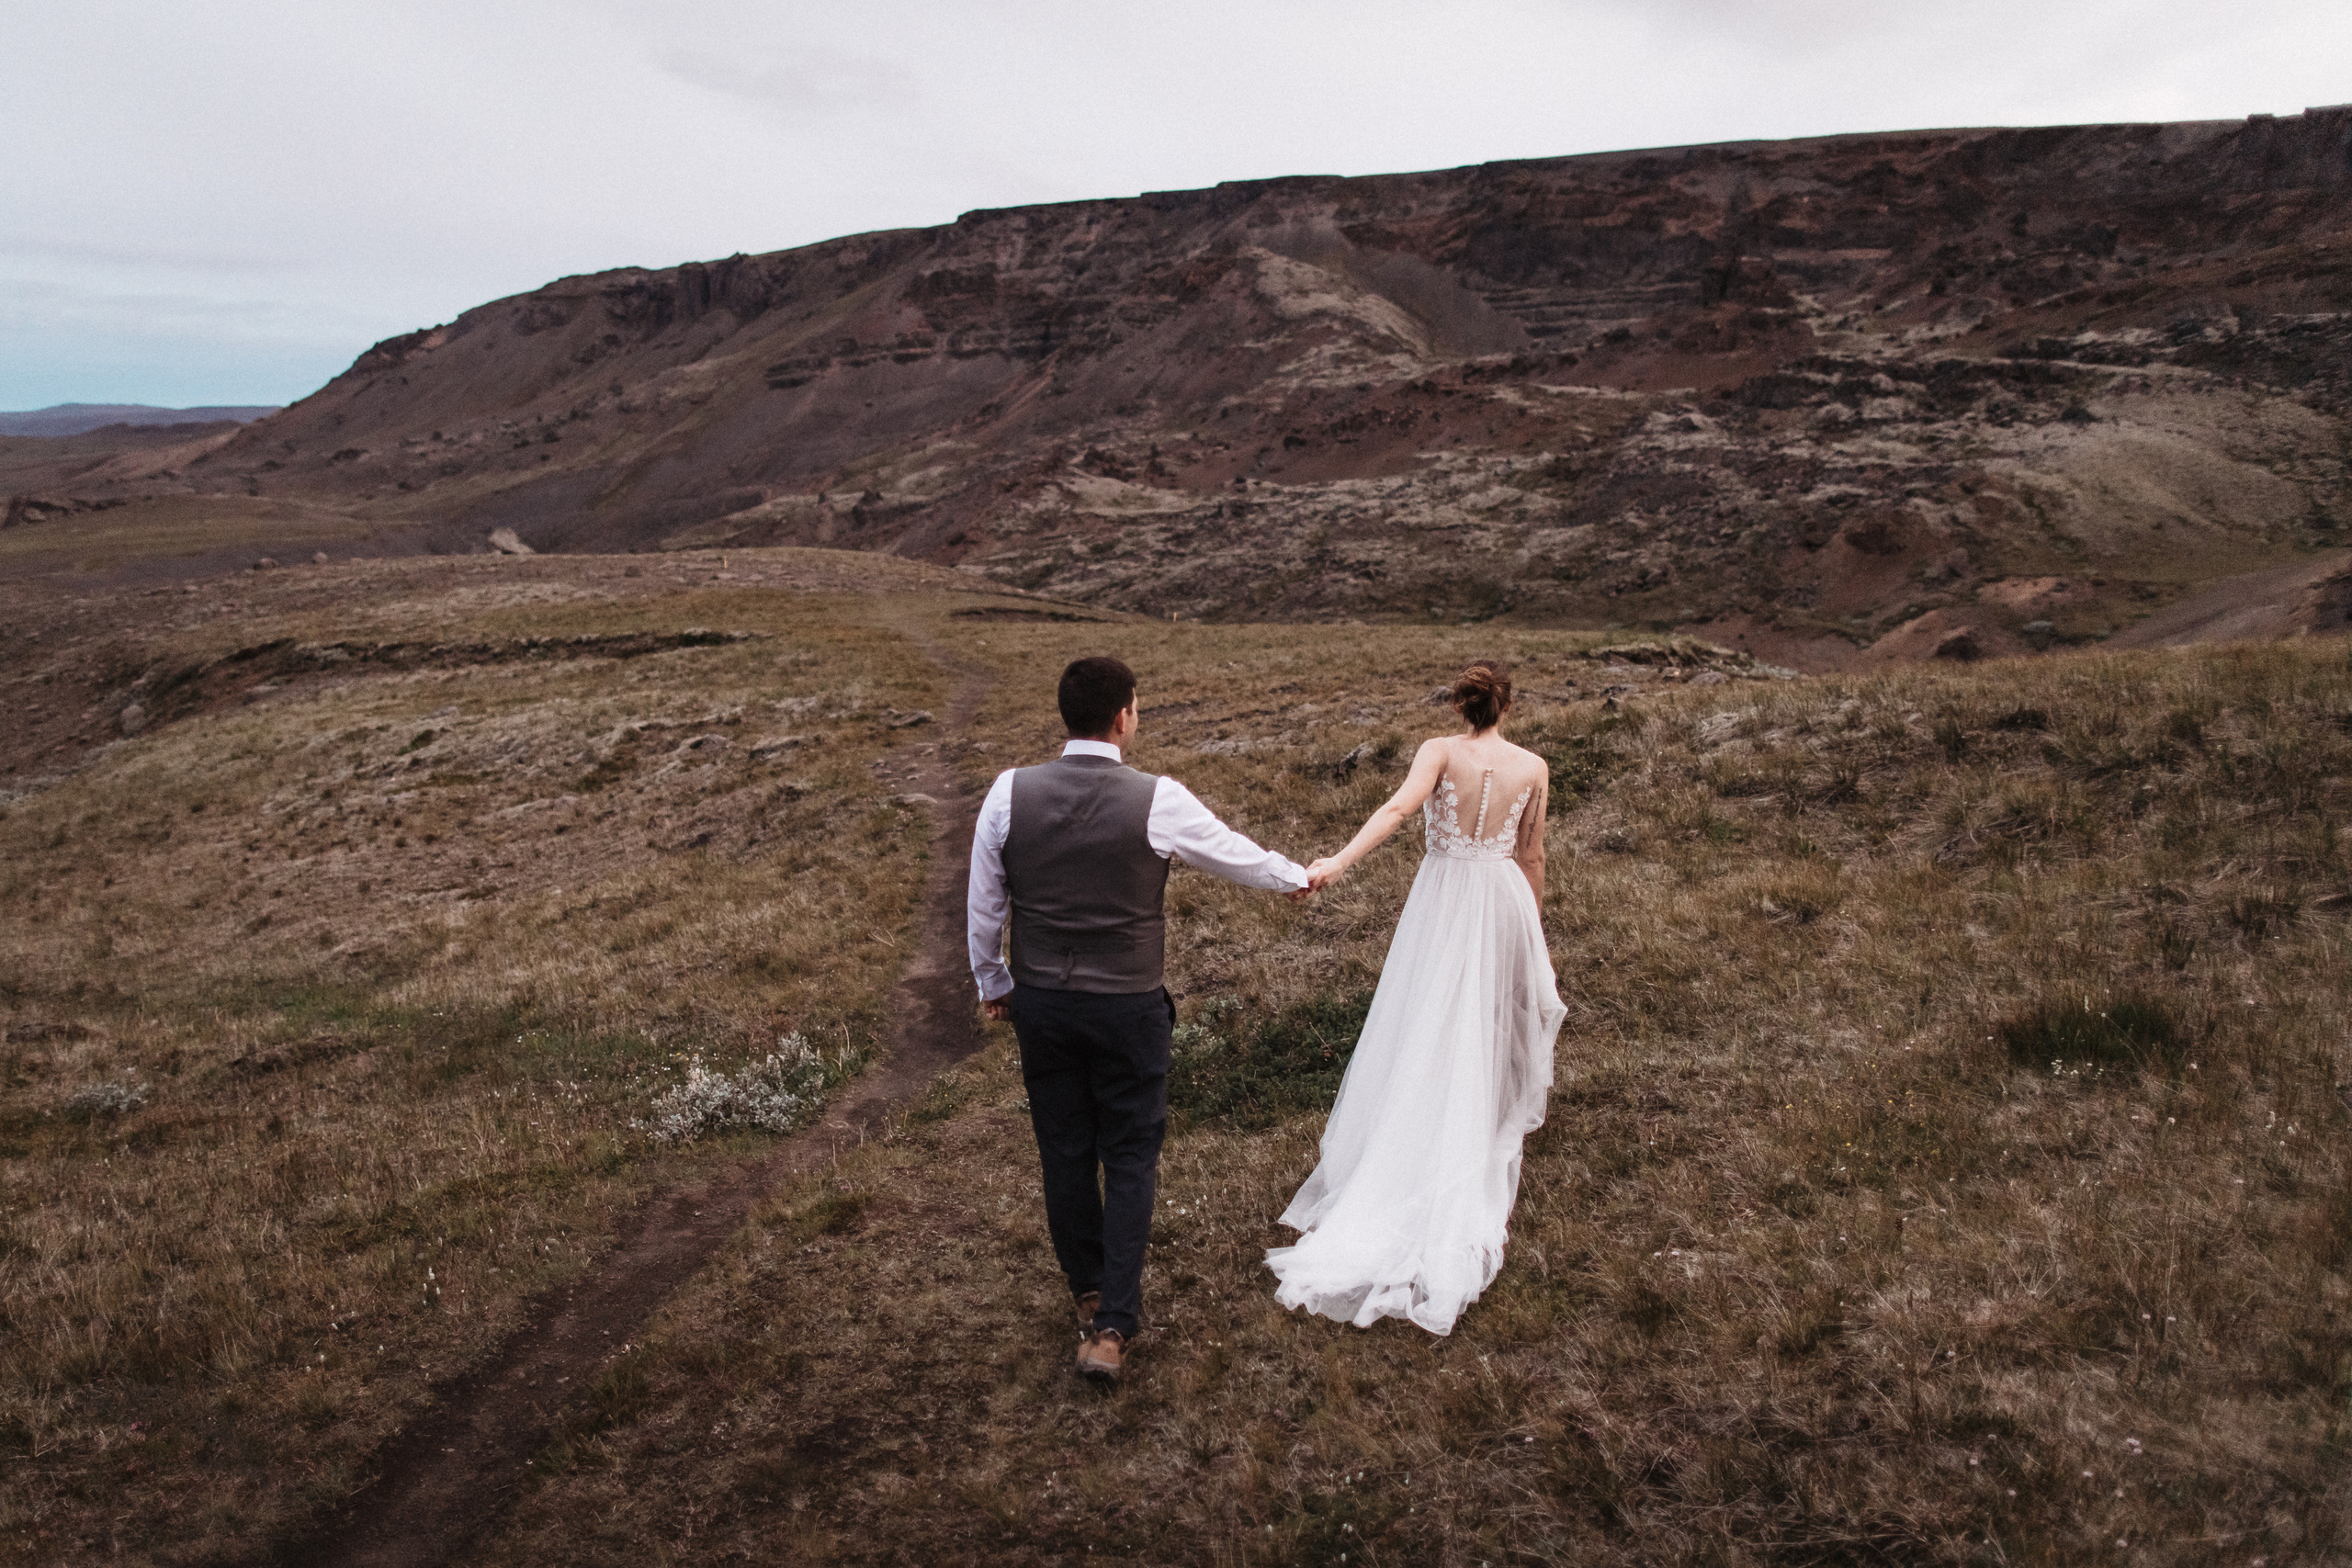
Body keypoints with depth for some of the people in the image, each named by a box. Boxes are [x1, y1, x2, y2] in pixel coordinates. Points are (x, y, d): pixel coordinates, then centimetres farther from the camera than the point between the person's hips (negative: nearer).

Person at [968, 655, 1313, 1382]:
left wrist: (993, 982, 17)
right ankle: (1112, 1323, 8)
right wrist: (1295, 877, 23)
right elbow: (1234, 853, 3)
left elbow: (984, 903, 1)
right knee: (1130, 1157, 10)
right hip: (1128, 1007, -3)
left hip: (1041, 1002, 3)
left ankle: (1088, 1293, 36)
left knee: (1063, 1152, 17)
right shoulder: (1157, 801, -14)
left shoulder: (1009, 792, -8)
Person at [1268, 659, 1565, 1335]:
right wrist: (1533, 926, 16)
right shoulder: (1533, 767, -4)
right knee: (1489, 1020, 20)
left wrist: (1339, 861, -38)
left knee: (1428, 1028, 12)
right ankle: (1492, 1116, 39)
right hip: (1502, 901, 1)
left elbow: (1400, 806, -29)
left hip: (1441, 900, -1)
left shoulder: (1440, 751, -11)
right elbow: (1531, 857, 3)